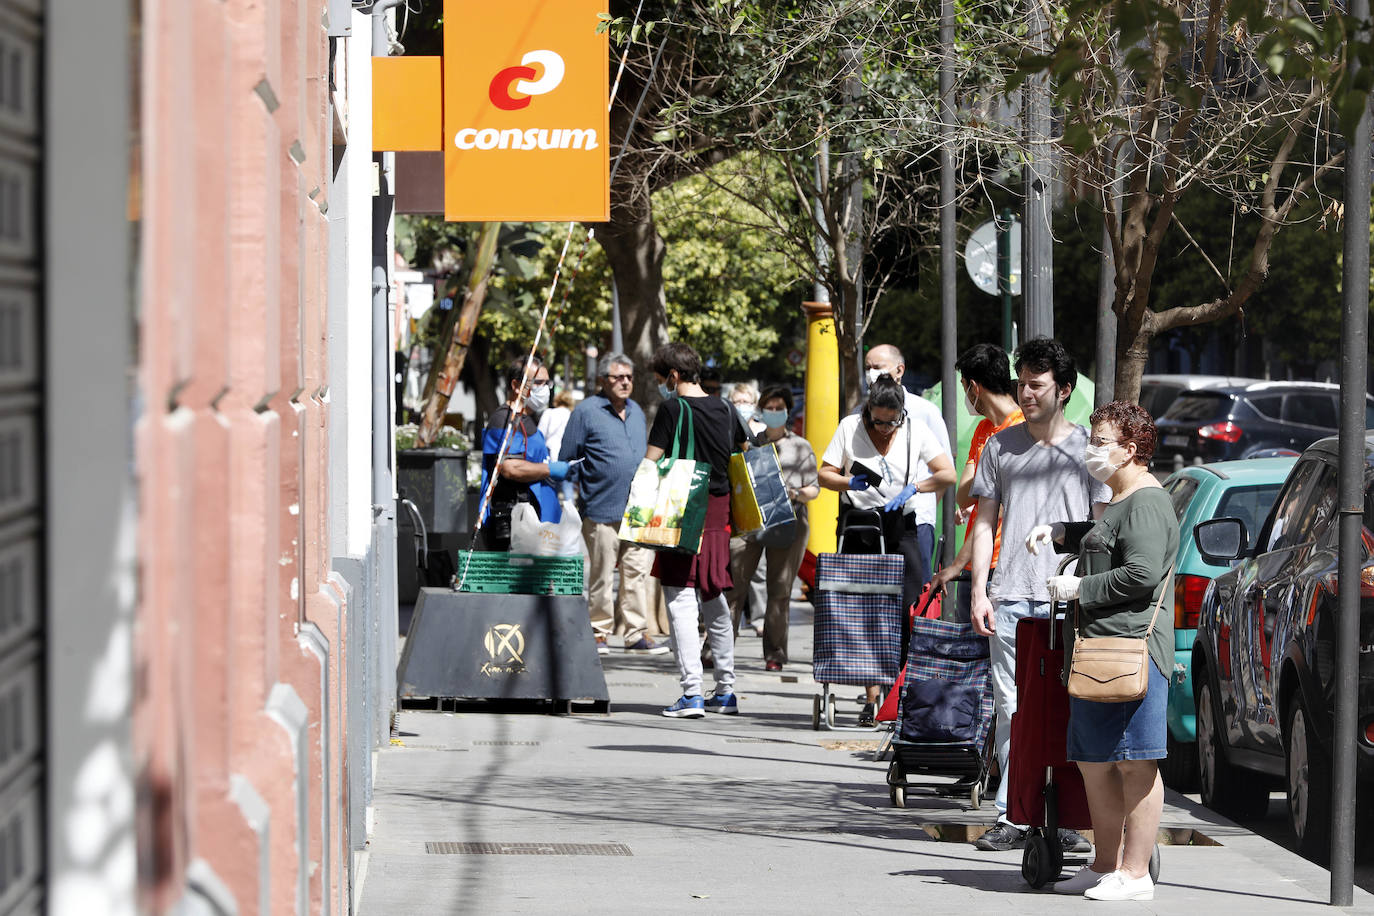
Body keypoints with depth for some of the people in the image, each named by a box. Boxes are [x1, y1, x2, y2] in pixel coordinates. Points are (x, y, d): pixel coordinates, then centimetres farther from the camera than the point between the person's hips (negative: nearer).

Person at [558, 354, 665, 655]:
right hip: (602, 510, -5)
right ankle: (599, 632, 8)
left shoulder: (636, 412, 17)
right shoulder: (586, 412, -2)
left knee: (639, 571, 1)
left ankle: (636, 632, 6)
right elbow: (567, 460, 1)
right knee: (602, 574, -1)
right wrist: (578, 496, -2)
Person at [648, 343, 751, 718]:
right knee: (715, 601, 16)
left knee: (681, 601, -6)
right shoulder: (725, 409, 7)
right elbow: (746, 451, 22)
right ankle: (725, 691, 19)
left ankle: (692, 694, -14)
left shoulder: (673, 408, -10)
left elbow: (650, 464, -13)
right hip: (718, 513, 6)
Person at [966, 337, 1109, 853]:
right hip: (1011, 597, 2)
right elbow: (985, 522, 14)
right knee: (1012, 708, 0)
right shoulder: (1000, 447, 13)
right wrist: (979, 591, 4)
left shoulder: (1088, 448, 7)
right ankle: (1013, 816, 3)